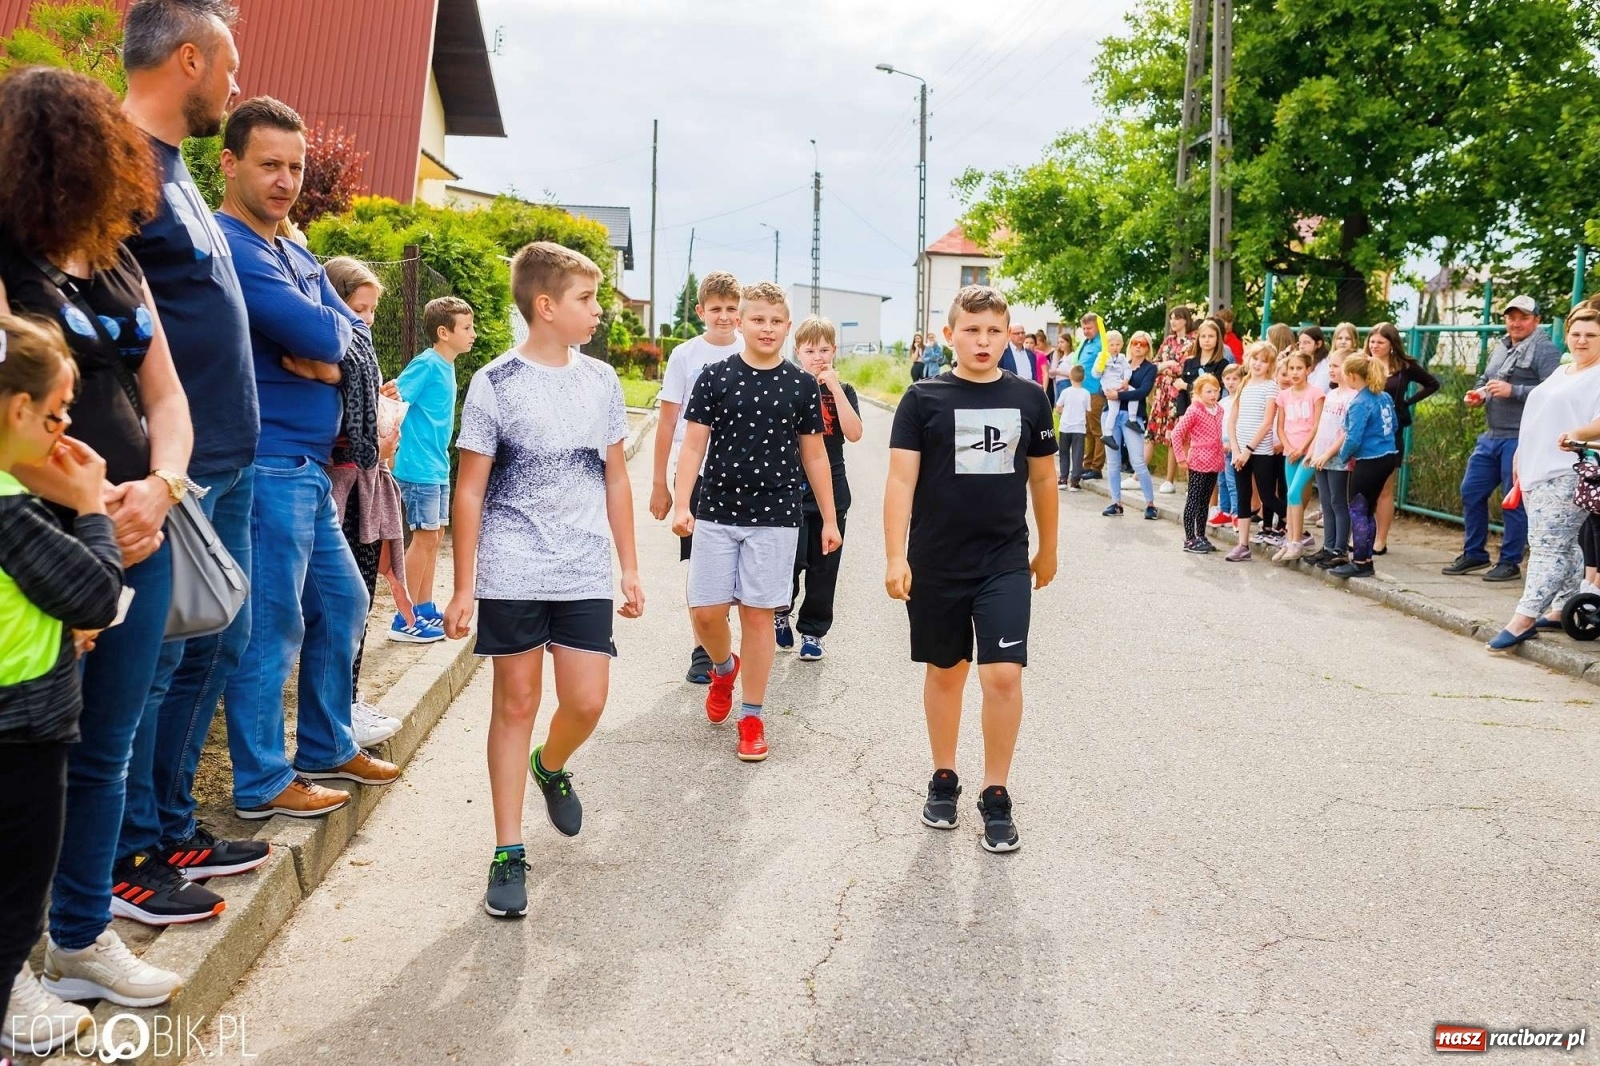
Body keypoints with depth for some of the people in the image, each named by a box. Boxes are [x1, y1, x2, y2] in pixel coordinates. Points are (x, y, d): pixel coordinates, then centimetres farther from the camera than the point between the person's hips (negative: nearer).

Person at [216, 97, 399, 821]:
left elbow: (352, 334, 10)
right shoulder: (229, 246, -14)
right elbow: (319, 335, -22)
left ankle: (328, 748, 31)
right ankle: (262, 783, 10)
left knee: (341, 604, 17)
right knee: (272, 625, -3)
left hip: (310, 469, 10)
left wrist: (323, 343, -11)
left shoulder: (296, 257, 18)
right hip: (267, 467, -10)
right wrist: (330, 330, 0)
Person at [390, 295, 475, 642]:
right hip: (420, 467, -9)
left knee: (434, 537, 13)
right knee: (425, 537, -5)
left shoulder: (445, 366, 11)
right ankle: (405, 622, 2)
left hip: (437, 467, 9)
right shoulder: (427, 364, -15)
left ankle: (425, 610, 23)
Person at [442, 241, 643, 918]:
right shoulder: (495, 384, -4)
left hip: (586, 574, 3)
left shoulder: (601, 381, 7)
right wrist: (463, 589, -5)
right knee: (515, 703, 3)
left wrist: (629, 568, 12)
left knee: (586, 702, 0)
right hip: (513, 574, -3)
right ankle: (508, 854, 14)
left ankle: (551, 767, 35)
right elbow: (470, 491, -3)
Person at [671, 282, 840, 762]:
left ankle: (751, 717, 16)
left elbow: (814, 456, 8)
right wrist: (682, 505, -12)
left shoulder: (802, 385, 3)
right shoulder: (715, 377, 0)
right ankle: (724, 668, 34)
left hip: (776, 518, 0)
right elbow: (693, 445, -1)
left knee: (758, 614, 4)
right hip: (717, 513, 0)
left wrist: (829, 519, 8)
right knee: (705, 611, 0)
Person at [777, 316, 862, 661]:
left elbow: (854, 434, -11)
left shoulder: (842, 391, 6)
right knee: (790, 561, -7)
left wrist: (835, 388, -15)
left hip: (831, 491, 2)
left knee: (823, 568, 7)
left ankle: (812, 631, 20)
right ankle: (780, 612, 21)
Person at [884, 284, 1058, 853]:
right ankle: (943, 779, 30)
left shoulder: (1029, 400, 3)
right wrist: (896, 556, -15)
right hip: (936, 565, -1)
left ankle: (996, 795, 9)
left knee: (1003, 674, -7)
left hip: (1005, 563, 1)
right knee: (944, 672, 12)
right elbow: (901, 479, -8)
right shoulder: (923, 399, -4)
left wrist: (1048, 550, 18)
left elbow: (1043, 479, 13)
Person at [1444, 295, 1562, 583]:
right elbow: (1484, 379, 29)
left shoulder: (1545, 350, -8)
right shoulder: (1498, 348, 17)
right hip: (1491, 436, 8)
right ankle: (1474, 554, 23)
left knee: (1514, 502, -1)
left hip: (1520, 439, -8)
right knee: (1471, 492, 11)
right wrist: (1477, 394, 8)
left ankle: (1510, 562, 9)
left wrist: (1513, 391, -23)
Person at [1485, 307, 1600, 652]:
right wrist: (1521, 460, 24)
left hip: (1567, 477, -9)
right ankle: (1561, 610, 19)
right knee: (1563, 546, 14)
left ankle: (1522, 621, -15)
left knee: (1548, 547, -12)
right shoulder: (1560, 372, 21)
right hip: (1537, 472, 9)